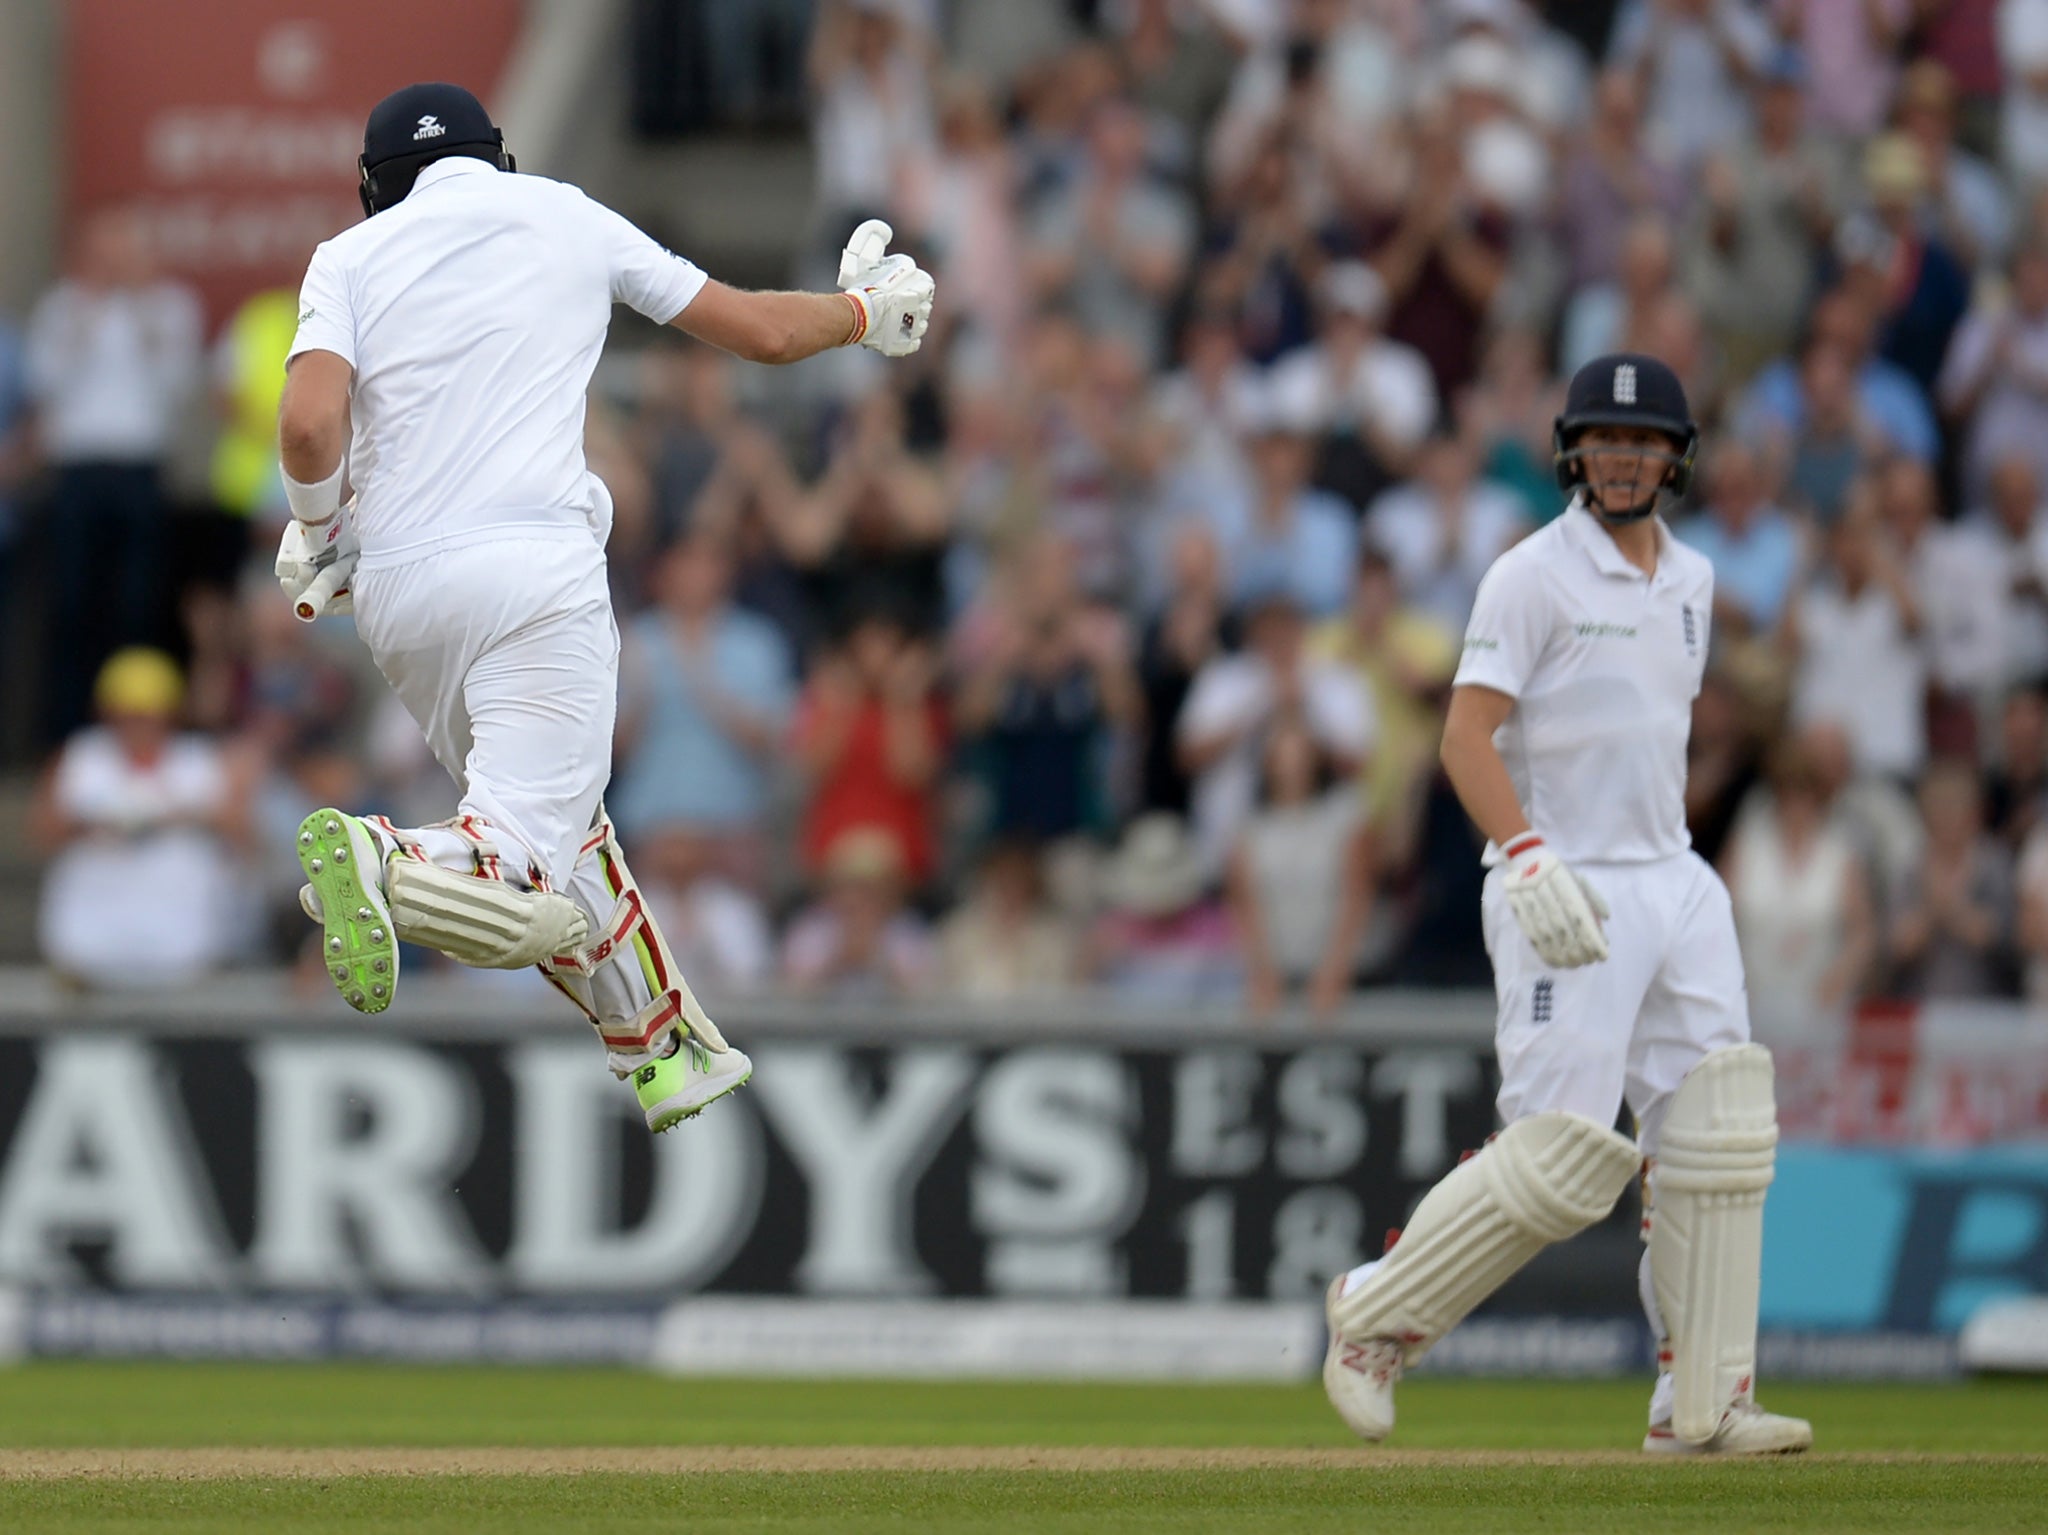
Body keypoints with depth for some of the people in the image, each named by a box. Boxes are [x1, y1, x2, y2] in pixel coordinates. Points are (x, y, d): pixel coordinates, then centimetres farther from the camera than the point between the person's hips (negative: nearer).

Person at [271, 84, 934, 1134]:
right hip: (533, 573, -3)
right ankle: (385, 861, -39)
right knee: (532, 884, -12)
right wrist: (868, 310, 41)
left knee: (556, 829, 24)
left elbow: (310, 425, -8)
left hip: (394, 591, 3)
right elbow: (765, 331, 21)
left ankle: (668, 1050, 30)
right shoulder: (568, 220, 15)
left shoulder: (351, 256, 12)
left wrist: (318, 528, 12)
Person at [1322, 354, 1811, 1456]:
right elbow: (1466, 735, -15)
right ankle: (1375, 1315, 5)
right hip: (1566, 894, -7)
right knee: (1562, 1156, -12)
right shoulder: (1533, 576, -8)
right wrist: (1528, 858, -27)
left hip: (1675, 886, 7)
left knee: (1719, 1136, -1)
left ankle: (1701, 1406, 3)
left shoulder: (1691, 580, 14)